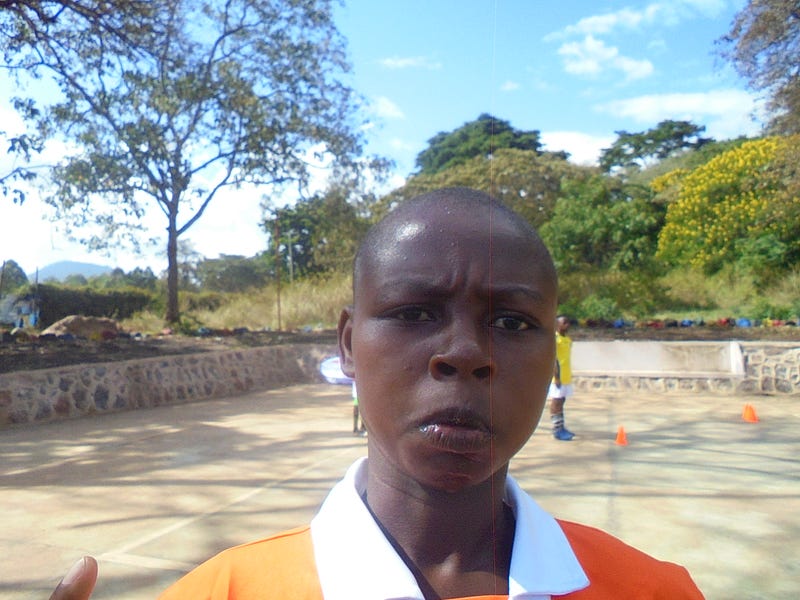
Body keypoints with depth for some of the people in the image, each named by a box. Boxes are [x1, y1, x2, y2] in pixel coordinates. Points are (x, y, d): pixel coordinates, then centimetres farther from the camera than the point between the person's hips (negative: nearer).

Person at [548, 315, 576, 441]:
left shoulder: (568, 339, 13)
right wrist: (556, 376, -21)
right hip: (557, 377, -8)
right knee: (556, 402, -3)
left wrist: (568, 376, 18)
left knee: (561, 401, 15)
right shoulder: (554, 339, -13)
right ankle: (557, 430, 2)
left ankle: (561, 427, 23)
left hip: (566, 377, 8)